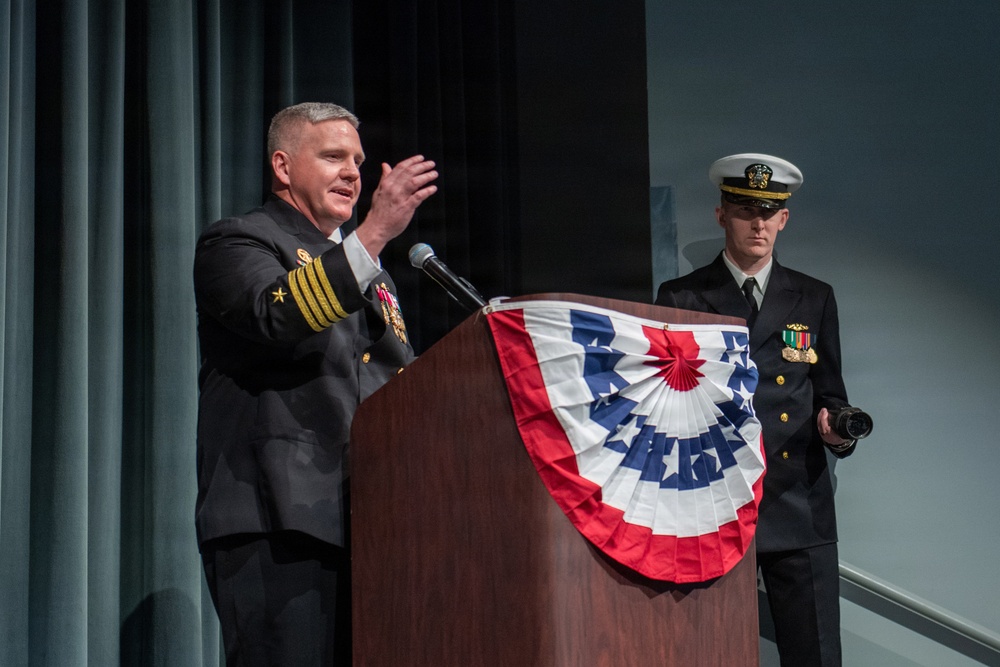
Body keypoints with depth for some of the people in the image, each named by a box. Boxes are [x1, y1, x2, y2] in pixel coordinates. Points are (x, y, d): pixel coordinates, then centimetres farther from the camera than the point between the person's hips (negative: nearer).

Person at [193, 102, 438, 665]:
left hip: (370, 527, 7)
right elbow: (276, 318, -19)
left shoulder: (369, 273, 27)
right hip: (276, 521, -7)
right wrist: (376, 231, -24)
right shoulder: (236, 242, 4)